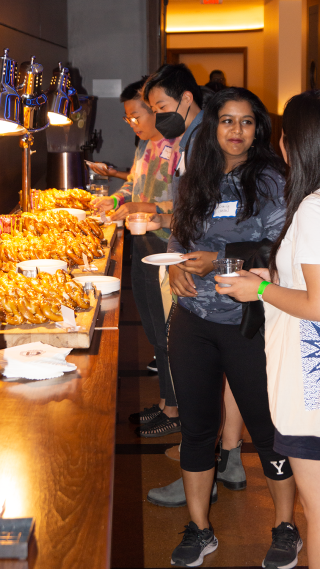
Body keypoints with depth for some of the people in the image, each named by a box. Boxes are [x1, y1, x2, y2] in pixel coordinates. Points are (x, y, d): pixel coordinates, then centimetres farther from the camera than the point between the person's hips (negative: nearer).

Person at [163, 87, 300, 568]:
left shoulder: (270, 181, -7)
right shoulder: (196, 181, 8)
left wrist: (219, 262, -20)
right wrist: (176, 267, -3)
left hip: (248, 324, -5)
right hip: (193, 321, 5)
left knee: (266, 426, 6)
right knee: (196, 425, 12)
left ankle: (285, 528, 26)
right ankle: (199, 530, 28)